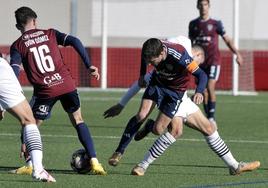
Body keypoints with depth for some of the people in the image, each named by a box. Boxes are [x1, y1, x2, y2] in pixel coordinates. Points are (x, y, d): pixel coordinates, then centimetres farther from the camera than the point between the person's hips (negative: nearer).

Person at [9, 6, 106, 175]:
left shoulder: (18, 46, 5)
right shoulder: (50, 34, 12)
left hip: (44, 91, -2)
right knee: (78, 121, 15)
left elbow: (14, 71, -6)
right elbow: (74, 41, 0)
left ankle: (30, 165, 4)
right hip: (67, 84, 2)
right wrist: (89, 65, 2)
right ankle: (94, 161, 6)